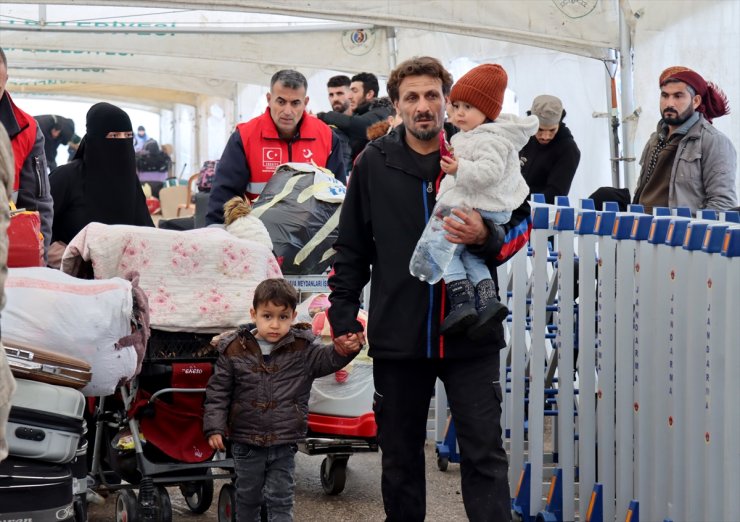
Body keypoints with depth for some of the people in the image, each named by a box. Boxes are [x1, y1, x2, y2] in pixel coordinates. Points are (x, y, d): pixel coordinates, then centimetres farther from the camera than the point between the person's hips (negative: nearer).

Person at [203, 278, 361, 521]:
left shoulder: (303, 348, -5)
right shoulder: (234, 350, -6)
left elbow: (327, 360, -17)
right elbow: (218, 391, -2)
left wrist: (343, 350, -40)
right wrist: (214, 427, -8)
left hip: (284, 444, -1)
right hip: (246, 443, 1)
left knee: (281, 499, 4)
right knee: (247, 496, 17)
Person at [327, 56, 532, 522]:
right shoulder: (375, 162, 4)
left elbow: (521, 223, 6)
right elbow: (351, 246, 10)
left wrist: (488, 237, -15)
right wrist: (343, 314, 5)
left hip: (471, 335, -1)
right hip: (397, 336, 2)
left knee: (484, 454, -1)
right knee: (400, 456, 13)